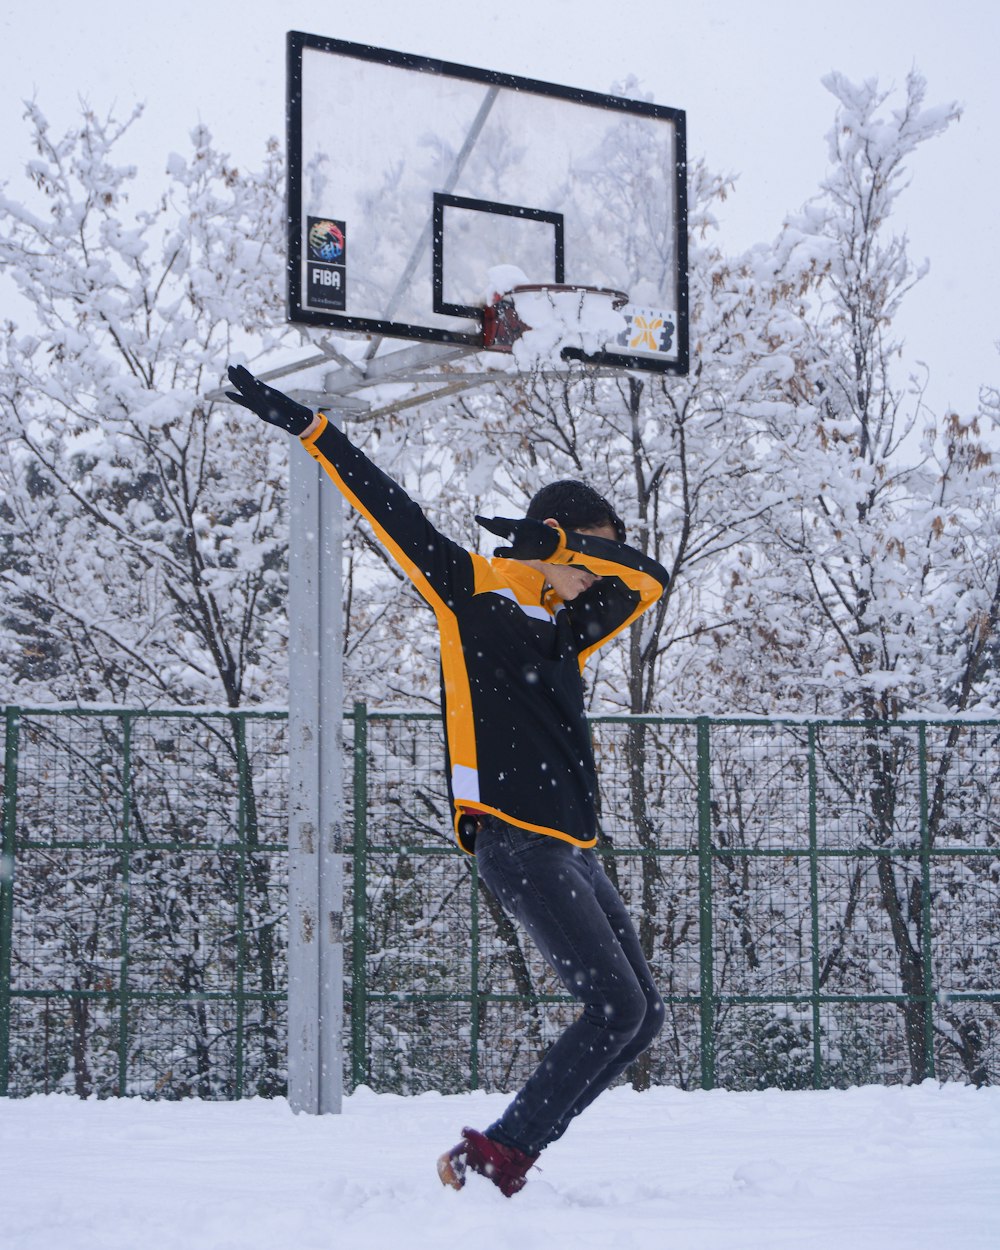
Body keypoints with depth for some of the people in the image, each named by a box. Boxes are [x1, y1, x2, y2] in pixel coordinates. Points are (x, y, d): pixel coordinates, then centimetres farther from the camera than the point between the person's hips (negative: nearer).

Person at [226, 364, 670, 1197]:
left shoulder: (567, 629, 22)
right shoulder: (470, 589, 3)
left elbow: (647, 577, 13)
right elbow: (391, 510, 0)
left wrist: (557, 539, -3)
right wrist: (307, 428, -4)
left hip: (573, 847, 9)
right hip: (514, 840, -9)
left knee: (641, 1017, 5)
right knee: (615, 1006, -16)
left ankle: (503, 1160, 6)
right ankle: (497, 1154, -10)